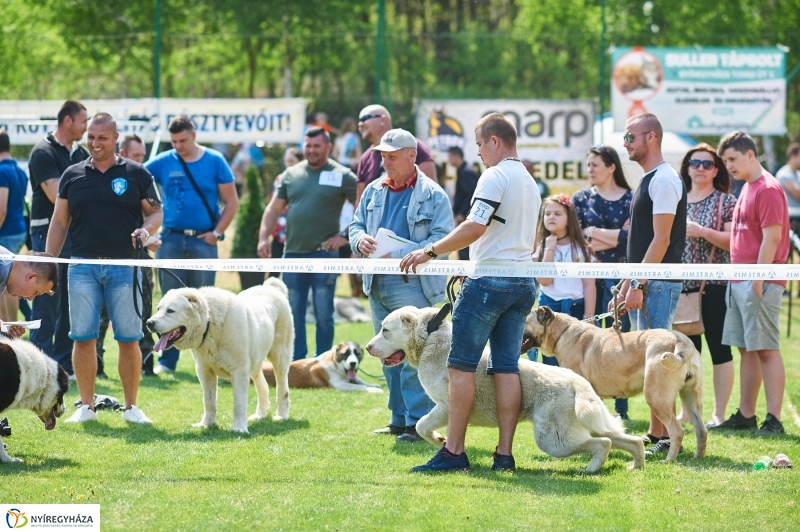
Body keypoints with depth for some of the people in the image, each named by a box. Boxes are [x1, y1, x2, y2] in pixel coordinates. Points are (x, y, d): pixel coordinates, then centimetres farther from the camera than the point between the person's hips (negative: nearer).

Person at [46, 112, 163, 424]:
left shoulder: (136, 174, 5)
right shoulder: (73, 175, 10)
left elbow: (156, 212, 8)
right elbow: (59, 223, 13)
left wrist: (145, 230, -14)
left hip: (124, 267, -2)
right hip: (83, 267, 2)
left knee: (129, 339, 0)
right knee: (83, 338, 0)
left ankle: (131, 406, 9)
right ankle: (86, 406, 9)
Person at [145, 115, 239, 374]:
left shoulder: (215, 161, 2)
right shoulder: (162, 163, 3)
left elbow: (231, 202, 5)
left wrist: (217, 232, -4)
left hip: (203, 240, -1)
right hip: (171, 239, 1)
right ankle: (167, 360, 9)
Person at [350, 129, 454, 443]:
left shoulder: (433, 195, -6)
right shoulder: (374, 191, 14)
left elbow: (442, 238, -13)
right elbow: (356, 224, 20)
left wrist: (401, 255, -21)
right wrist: (360, 240, -5)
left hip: (412, 285, -7)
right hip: (377, 285, 7)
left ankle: (417, 422, -6)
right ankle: (399, 418, 19)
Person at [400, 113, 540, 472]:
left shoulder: (495, 177, -10)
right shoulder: (530, 183, 17)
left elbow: (475, 228, -21)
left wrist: (430, 251, -16)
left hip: (489, 280, -8)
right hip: (523, 283, 8)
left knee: (462, 364, -4)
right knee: (507, 366, 6)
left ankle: (453, 452, -6)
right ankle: (504, 453, 2)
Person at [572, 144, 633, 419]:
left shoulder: (631, 199, 3)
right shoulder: (581, 199, 10)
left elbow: (633, 238, -9)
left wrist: (594, 233, -7)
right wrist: (616, 237, -9)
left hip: (619, 278, -2)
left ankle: (621, 408, 4)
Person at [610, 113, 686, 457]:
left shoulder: (664, 180, -13)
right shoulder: (648, 181, 19)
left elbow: (661, 239, -18)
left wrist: (638, 285, -21)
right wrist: (625, 289, 21)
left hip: (659, 283, -10)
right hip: (645, 284, 10)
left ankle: (663, 437, -9)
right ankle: (657, 434, 14)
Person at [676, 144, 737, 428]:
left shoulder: (725, 202, -1)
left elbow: (734, 242, -11)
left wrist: (702, 232, -19)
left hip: (714, 284, -5)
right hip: (683, 284, 5)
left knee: (718, 348, -2)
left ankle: (719, 413, 1)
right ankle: (687, 410, 15)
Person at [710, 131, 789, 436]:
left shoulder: (768, 189, -12)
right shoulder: (747, 188, 17)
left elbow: (772, 237, -17)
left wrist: (759, 280, -20)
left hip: (759, 283, -10)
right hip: (740, 281, 10)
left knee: (766, 349, -9)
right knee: (747, 349, 12)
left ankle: (774, 420, -9)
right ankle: (746, 416, 17)